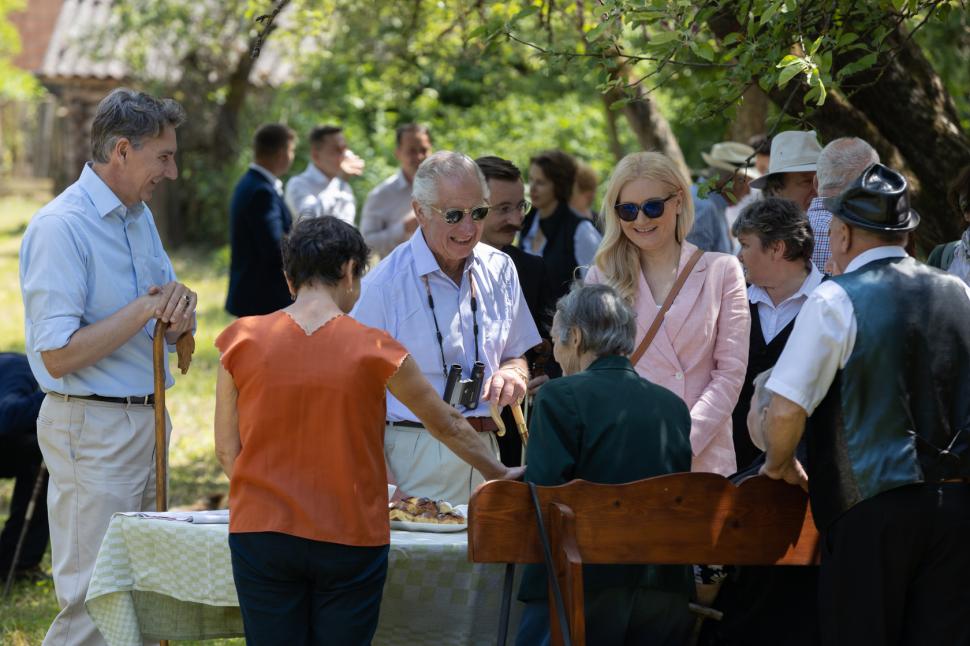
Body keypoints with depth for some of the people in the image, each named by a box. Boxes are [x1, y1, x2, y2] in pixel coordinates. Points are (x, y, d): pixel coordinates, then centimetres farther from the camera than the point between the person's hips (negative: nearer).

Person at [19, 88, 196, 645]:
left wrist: (179, 308, -4)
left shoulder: (141, 217, 12)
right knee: (95, 599, -8)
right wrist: (146, 310, -19)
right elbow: (58, 355, -20)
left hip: (146, 421, 9)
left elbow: (164, 309, 20)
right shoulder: (61, 227, -16)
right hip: (93, 428, -9)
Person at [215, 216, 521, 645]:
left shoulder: (243, 341, -2)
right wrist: (500, 475, 24)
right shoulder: (373, 349, -5)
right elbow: (446, 425, 8)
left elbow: (226, 448, 2)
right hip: (350, 541, -1)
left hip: (261, 532, 1)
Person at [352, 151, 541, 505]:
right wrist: (380, 478, -17)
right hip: (413, 458, -5)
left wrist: (512, 374, -5)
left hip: (483, 450, 5)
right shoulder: (385, 283, -7)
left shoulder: (499, 269, 10)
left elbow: (516, 355, 20)